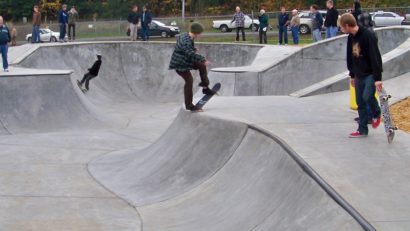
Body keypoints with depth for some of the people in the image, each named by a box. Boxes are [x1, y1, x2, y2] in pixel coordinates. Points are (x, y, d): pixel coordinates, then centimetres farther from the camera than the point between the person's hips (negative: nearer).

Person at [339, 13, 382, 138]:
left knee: (367, 96, -22)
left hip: (371, 73, -7)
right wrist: (352, 75, 16)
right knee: (360, 102, 6)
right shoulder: (351, 38, 4)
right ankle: (362, 129, 14)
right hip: (359, 75, 7)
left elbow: (375, 57, -23)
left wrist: (377, 78, -25)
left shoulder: (368, 36, -21)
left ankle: (376, 114, 8)